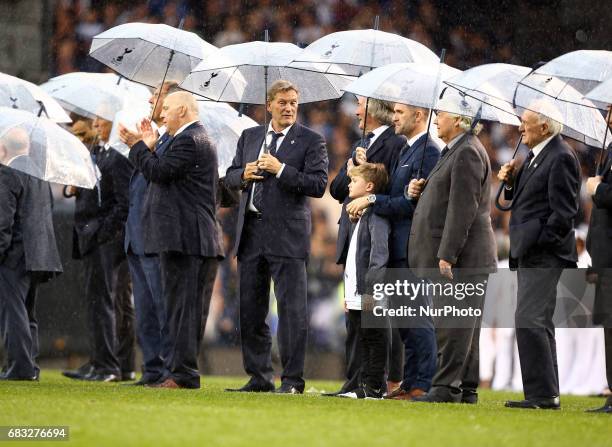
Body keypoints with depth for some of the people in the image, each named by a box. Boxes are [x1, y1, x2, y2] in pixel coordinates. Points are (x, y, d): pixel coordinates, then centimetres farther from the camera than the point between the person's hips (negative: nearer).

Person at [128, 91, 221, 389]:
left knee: (183, 306, -10)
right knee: (182, 308, 11)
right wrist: (150, 147, 15)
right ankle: (181, 372, 13)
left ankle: (183, 374, -10)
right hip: (188, 238, 11)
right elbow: (164, 175, 22)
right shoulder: (197, 139, 22)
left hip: (184, 238, -11)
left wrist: (140, 146, -4)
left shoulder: (188, 141, -12)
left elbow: (159, 172, -17)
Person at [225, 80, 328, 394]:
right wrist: (244, 174, -3)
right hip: (251, 232, 6)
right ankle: (259, 377, 17)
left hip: (287, 234, -6)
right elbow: (230, 177, 18)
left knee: (292, 309, -7)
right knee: (250, 310, 9)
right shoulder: (250, 137, 16)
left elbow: (318, 185, -10)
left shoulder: (310, 141, -1)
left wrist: (281, 170, -16)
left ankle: (292, 380, -5)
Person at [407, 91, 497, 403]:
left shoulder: (467, 153, -15)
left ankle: (447, 386, -9)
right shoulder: (455, 151, 18)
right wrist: (420, 189, 5)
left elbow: (463, 208, -20)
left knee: (452, 323, -9)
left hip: (463, 254, -11)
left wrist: (447, 255, -23)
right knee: (461, 323, 12)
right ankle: (465, 388, 16)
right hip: (455, 254, 11)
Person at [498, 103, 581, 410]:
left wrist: (537, 244, -18)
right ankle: (546, 394, 18)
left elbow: (564, 211, -18)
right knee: (539, 324, 13)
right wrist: (511, 183, 4)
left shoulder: (561, 158, -14)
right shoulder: (535, 156, 16)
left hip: (543, 254, -11)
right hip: (529, 253, 11)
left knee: (530, 321, -14)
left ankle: (542, 394, -13)